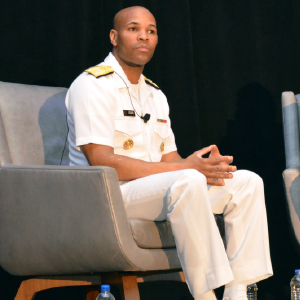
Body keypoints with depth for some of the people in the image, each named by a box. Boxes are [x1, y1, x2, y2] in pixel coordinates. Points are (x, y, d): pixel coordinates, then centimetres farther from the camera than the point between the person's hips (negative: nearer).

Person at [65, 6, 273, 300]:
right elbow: (100, 161, -19)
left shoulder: (155, 95, 19)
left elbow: (169, 159, 15)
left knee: (247, 182, -6)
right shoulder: (93, 85, -8)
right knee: (188, 182, -35)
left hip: (156, 190, 8)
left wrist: (203, 166, -11)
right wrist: (185, 168, -21)